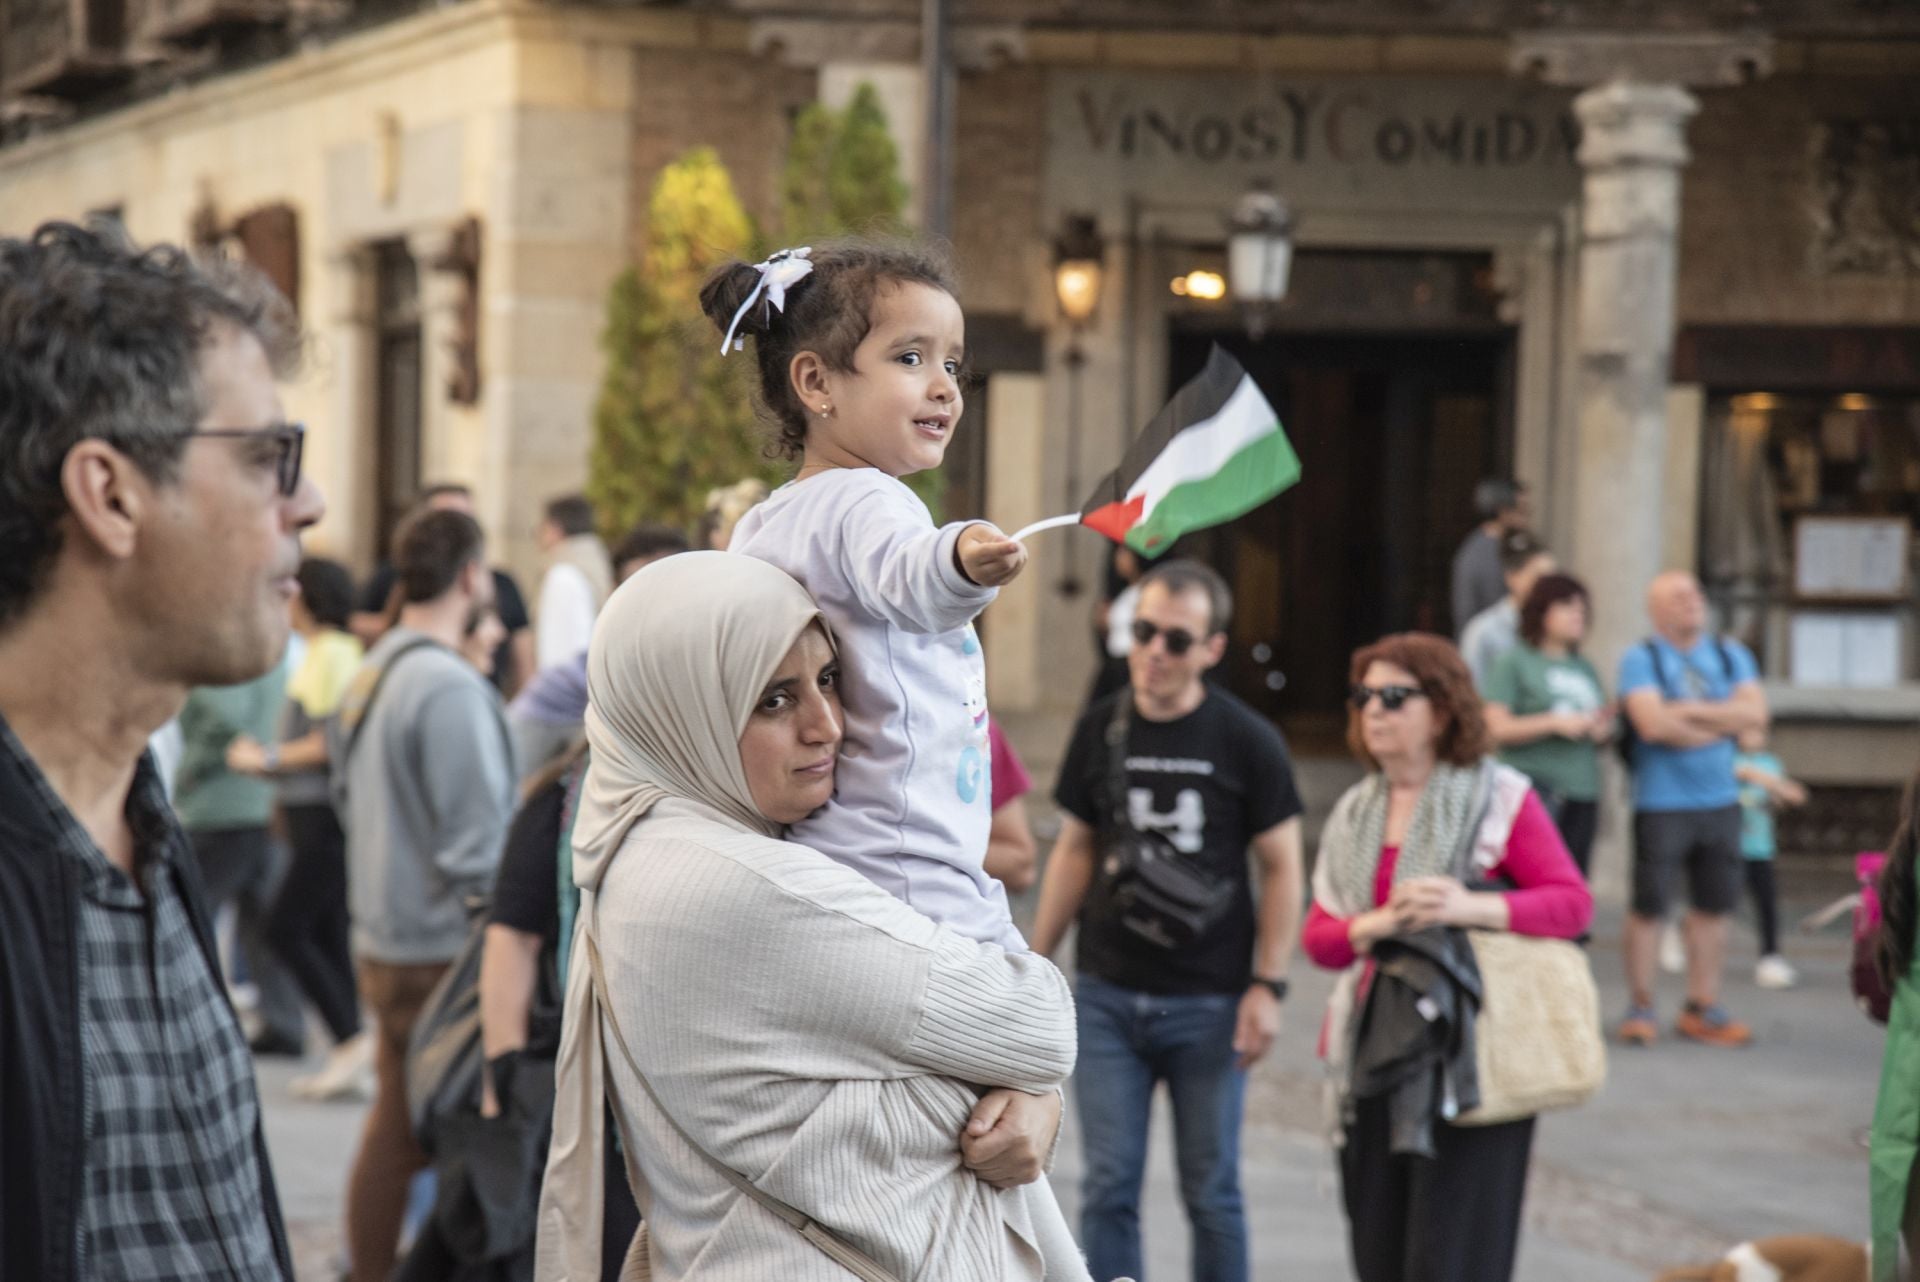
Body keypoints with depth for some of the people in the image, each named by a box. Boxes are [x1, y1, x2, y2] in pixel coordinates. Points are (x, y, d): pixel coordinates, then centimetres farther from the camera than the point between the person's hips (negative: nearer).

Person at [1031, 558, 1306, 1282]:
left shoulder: (1246, 741, -5)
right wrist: (1036, 964, 9)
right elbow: (1074, 851, 12)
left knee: (1211, 1190, 5)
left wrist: (1268, 986, -9)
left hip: (1209, 1003, -2)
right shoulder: (1100, 730, 4)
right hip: (1108, 997, 2)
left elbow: (1281, 868, -2)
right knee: (1109, 1185, 0)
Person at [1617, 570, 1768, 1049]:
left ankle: (1702, 1008, 16)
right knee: (1649, 906, -3)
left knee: (1714, 906, 7)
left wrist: (1691, 711, -12)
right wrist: (1723, 722, -7)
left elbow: (1755, 711, -4)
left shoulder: (1731, 655, 12)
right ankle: (1641, 1008, 8)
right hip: (1662, 804, -5)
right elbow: (1653, 723, -18)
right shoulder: (1640, 659, -3)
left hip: (1720, 799, 5)